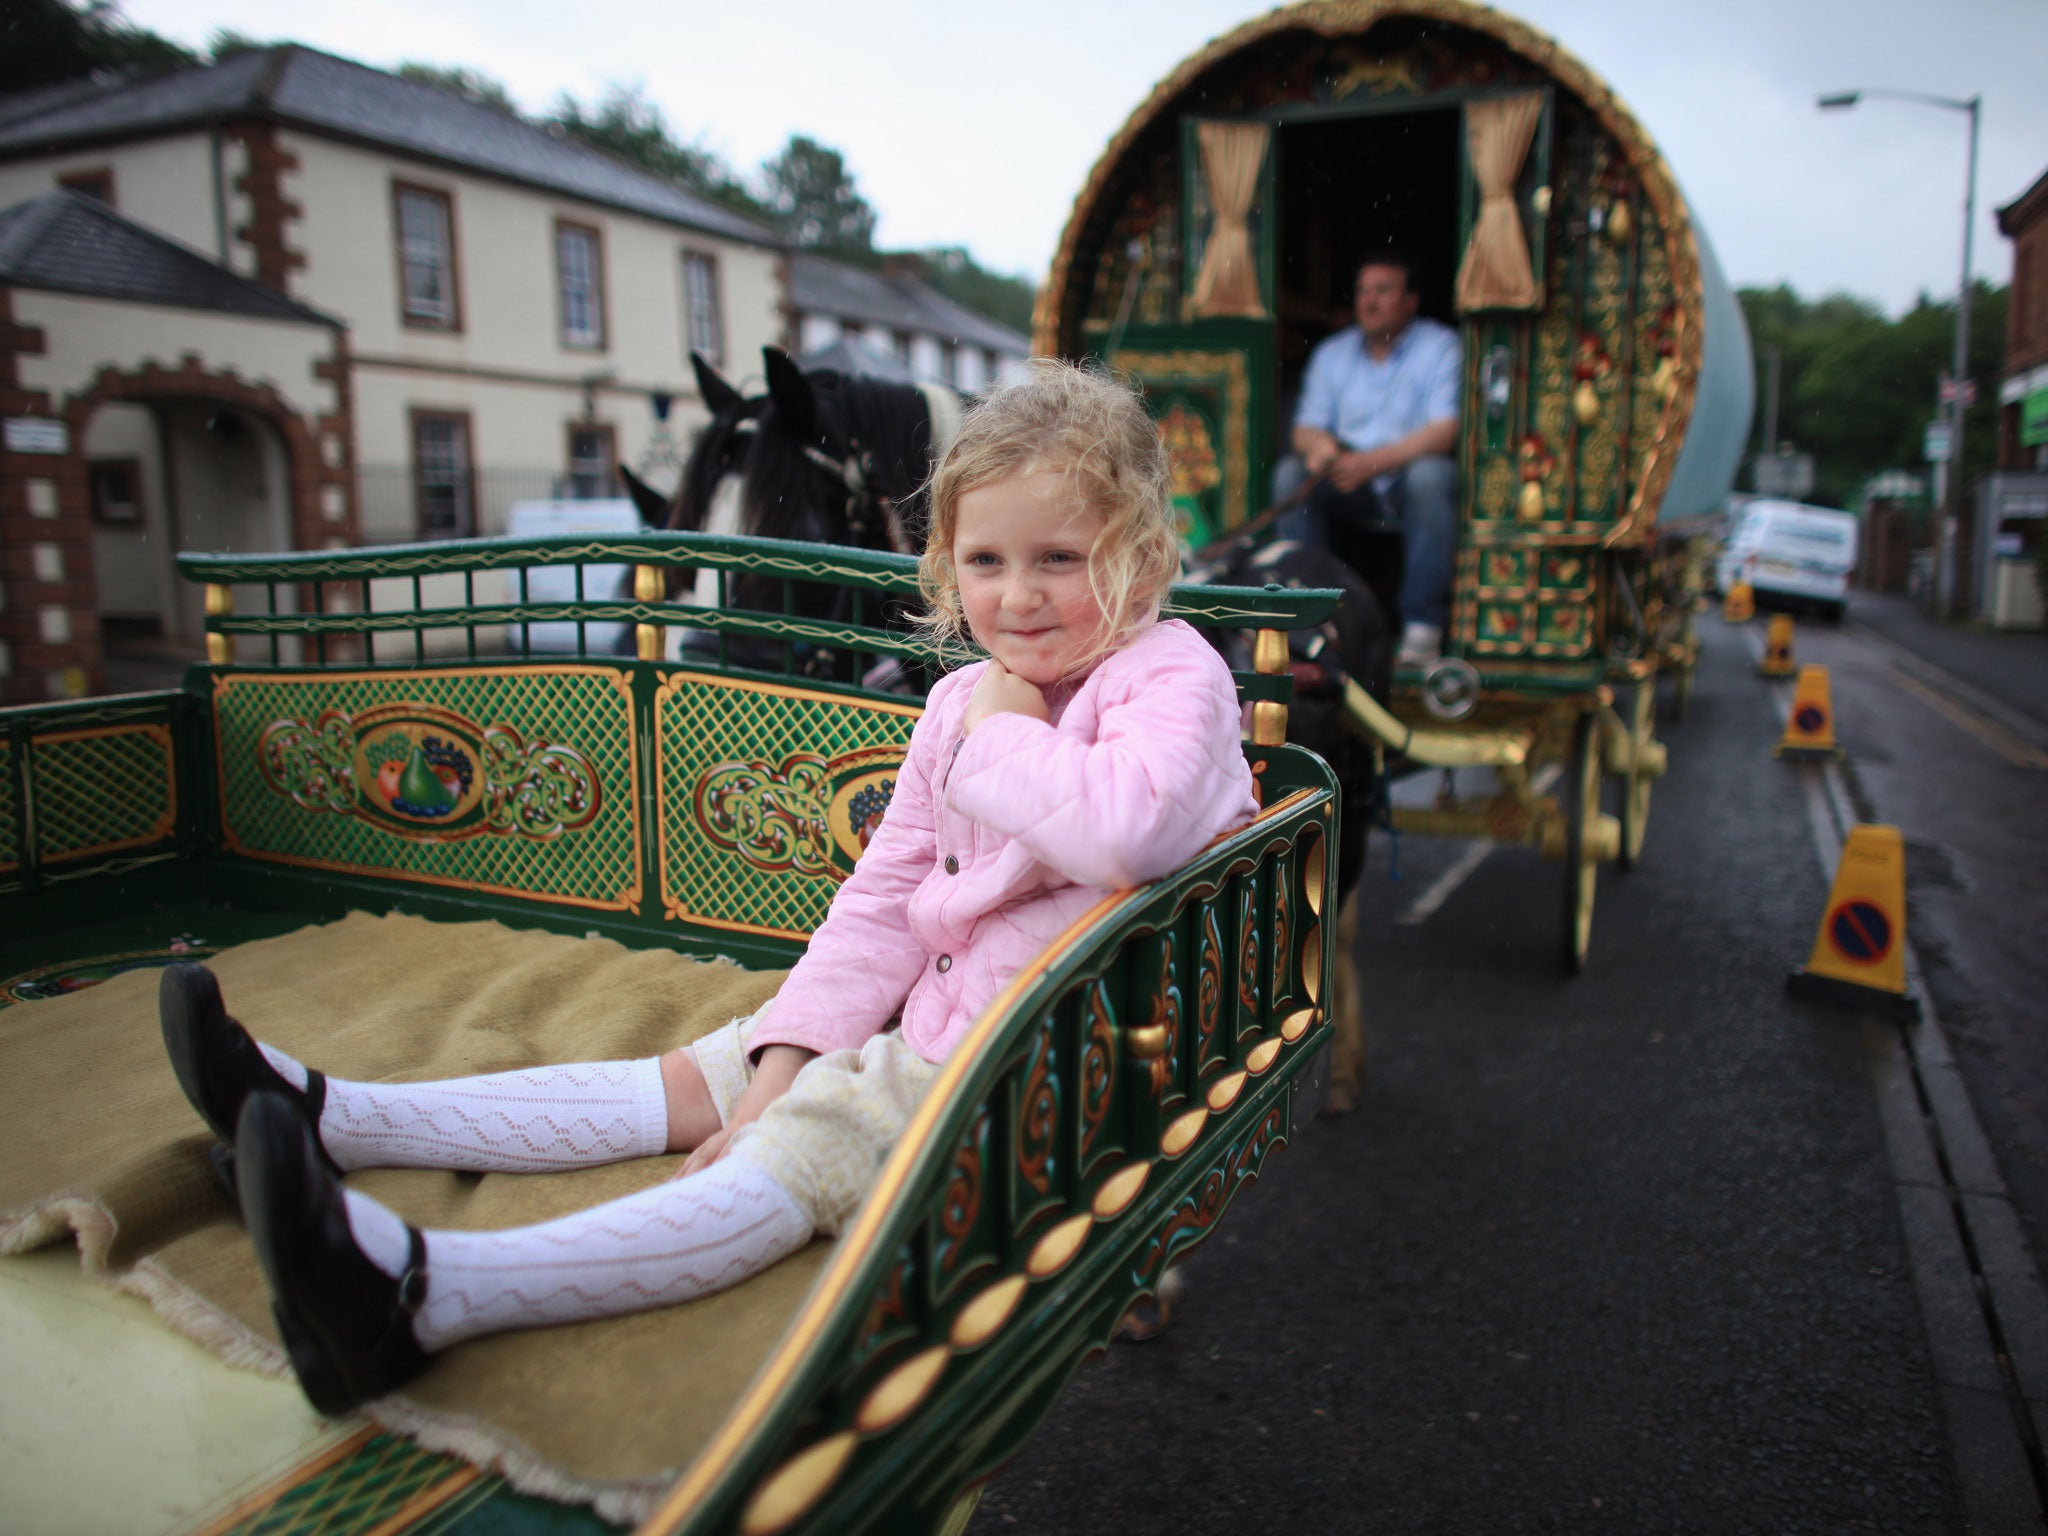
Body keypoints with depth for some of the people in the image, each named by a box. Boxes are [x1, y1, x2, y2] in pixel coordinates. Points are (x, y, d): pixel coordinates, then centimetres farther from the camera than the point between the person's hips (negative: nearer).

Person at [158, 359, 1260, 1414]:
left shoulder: (1172, 679, -15)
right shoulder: (961, 698, 8)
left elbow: (1126, 830, -38)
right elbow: (885, 891, 8)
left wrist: (1004, 739, -21)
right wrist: (789, 1055, -2)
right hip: (928, 1016, 8)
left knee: (798, 1152, -24)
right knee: (690, 1079, 4)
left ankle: (428, 1293, -36)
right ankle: (340, 1120, 5)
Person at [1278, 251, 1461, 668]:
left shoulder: (1441, 347, 1)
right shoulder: (1331, 352, 14)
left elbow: (1444, 432, -13)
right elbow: (1305, 429, 8)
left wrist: (1371, 462, -25)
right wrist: (1319, 444, -19)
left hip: (1408, 482, -3)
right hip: (1349, 493, 3)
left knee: (1431, 474, -35)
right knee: (1290, 472, -23)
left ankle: (1423, 625, -30)